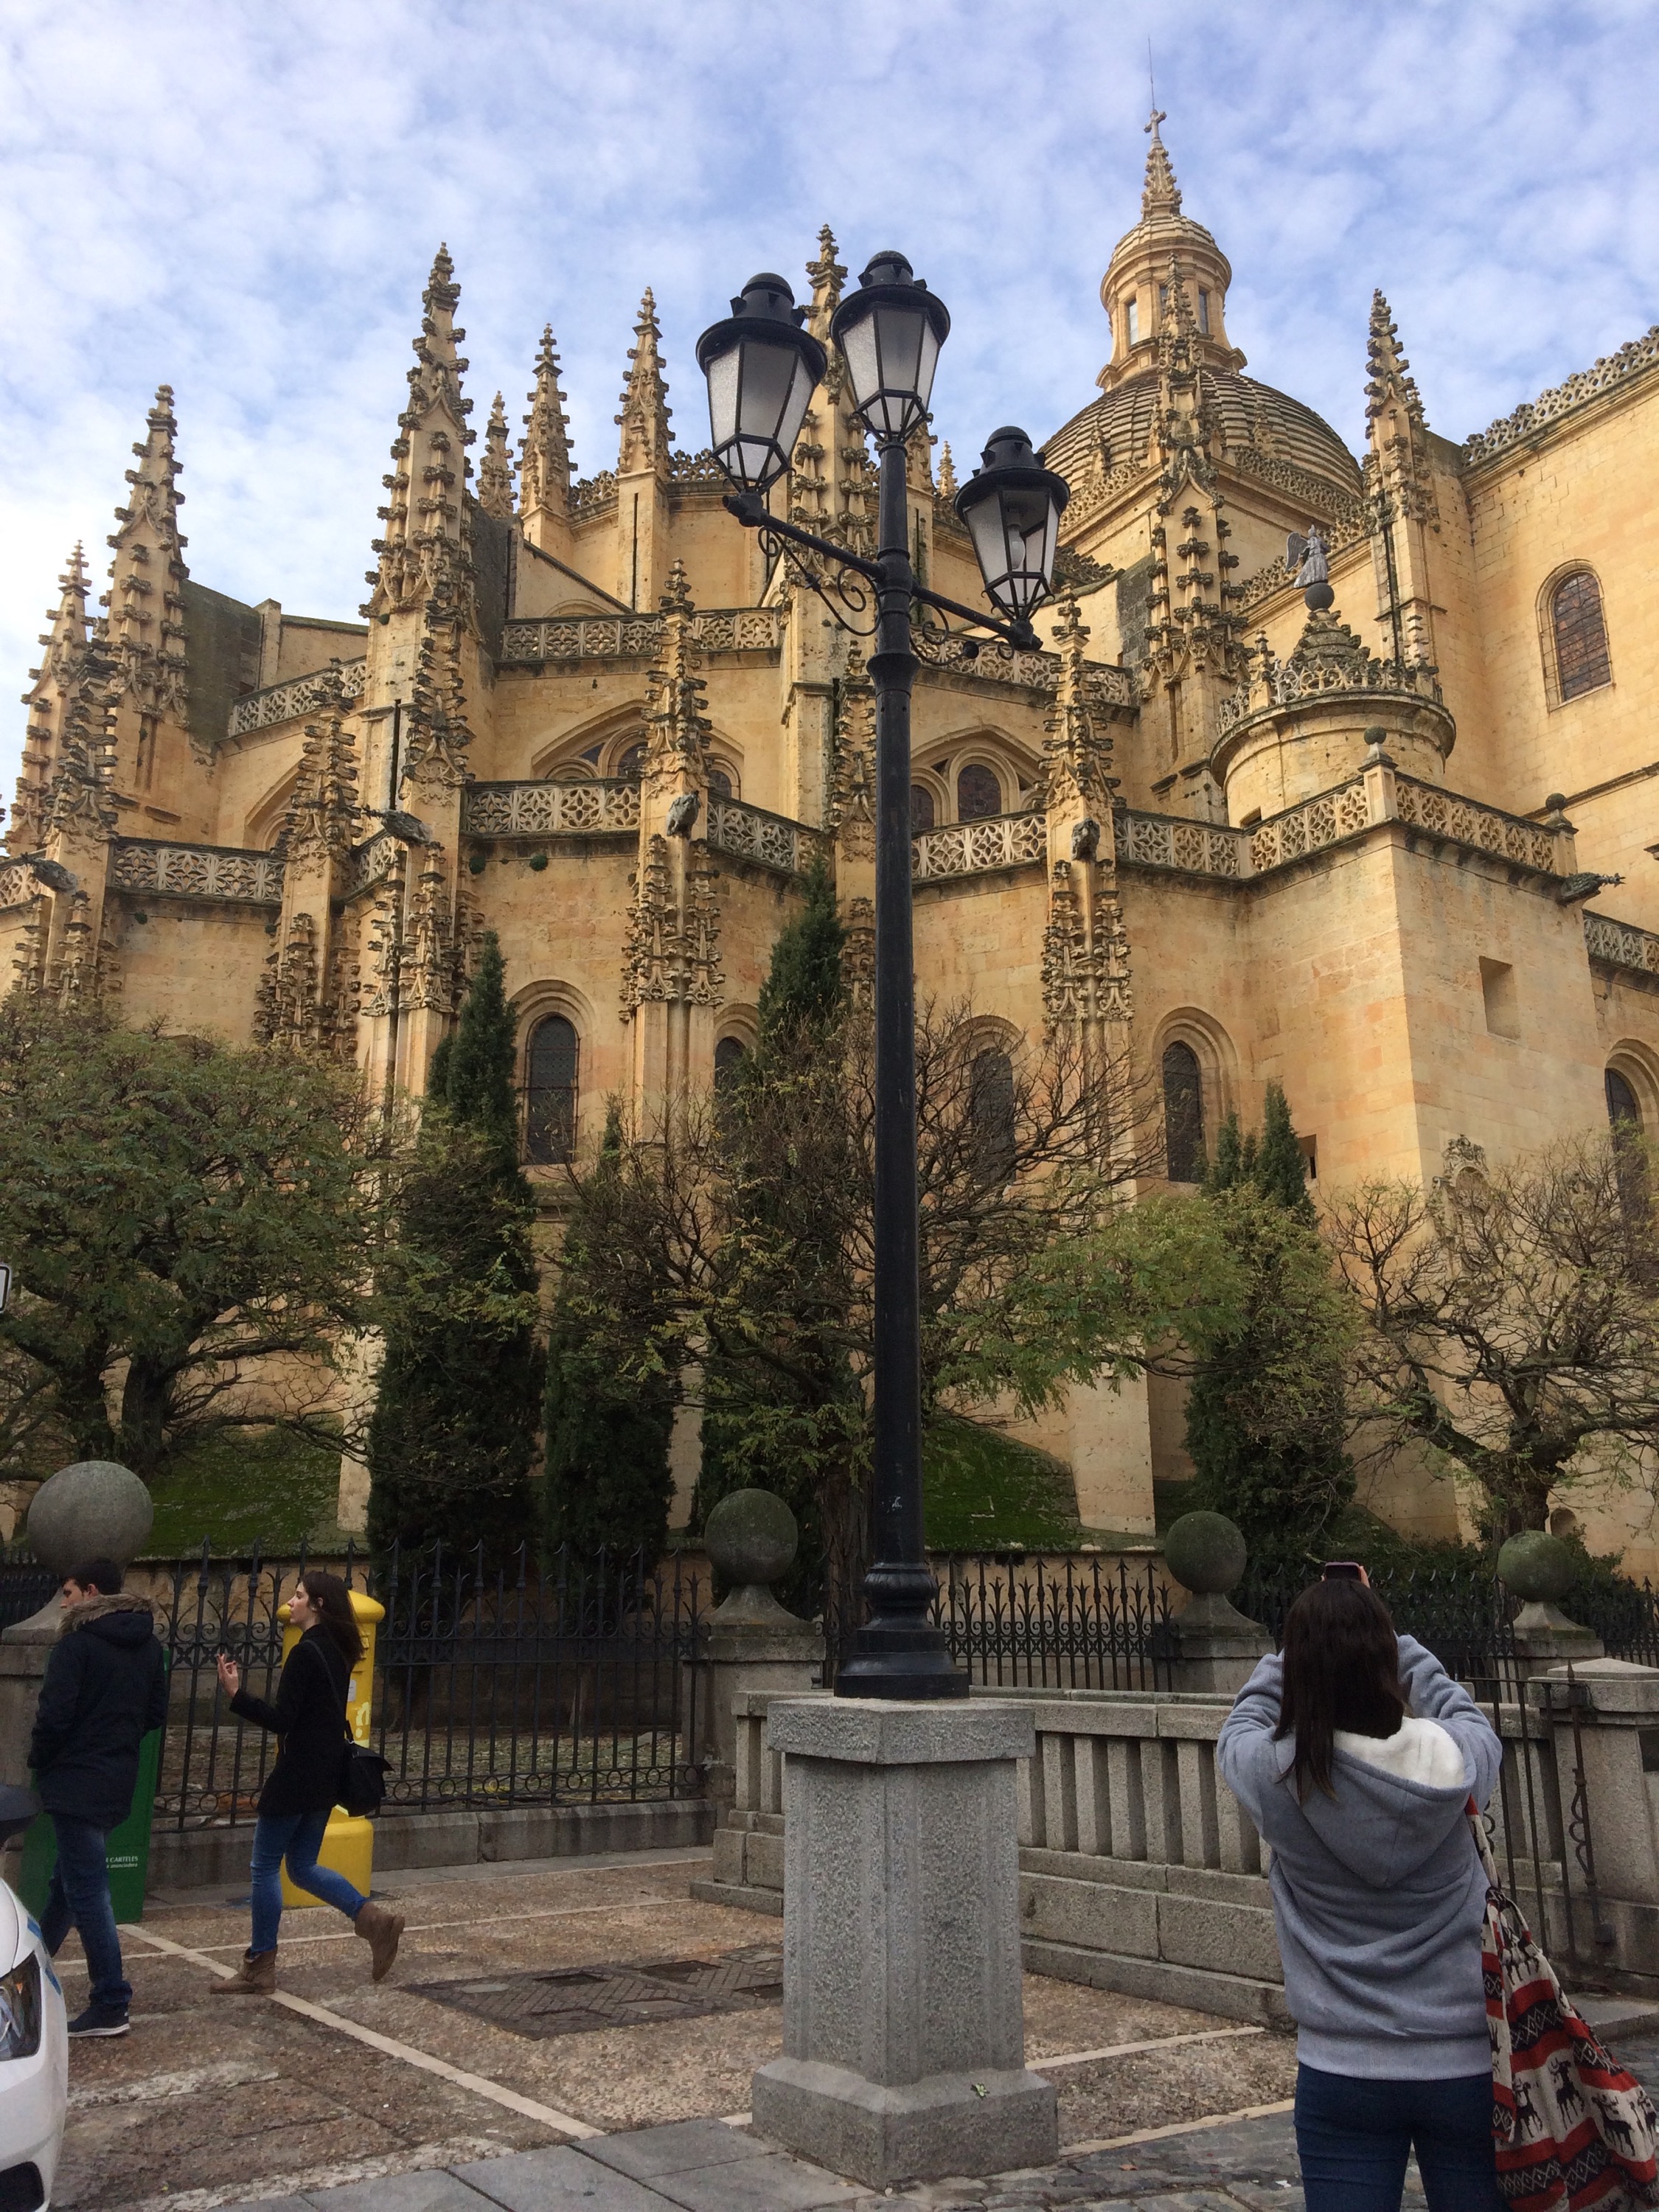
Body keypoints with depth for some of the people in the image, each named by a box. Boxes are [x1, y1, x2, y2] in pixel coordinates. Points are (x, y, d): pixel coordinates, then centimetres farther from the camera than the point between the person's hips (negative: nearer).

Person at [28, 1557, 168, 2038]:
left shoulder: (77, 1643, -15)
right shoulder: (148, 1645, 8)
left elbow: (55, 1715, -18)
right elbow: (156, 1713, 11)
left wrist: (38, 1762, -1)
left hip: (76, 1781, -8)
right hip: (119, 1781, 8)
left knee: (86, 1889, -4)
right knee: (69, 1876, 23)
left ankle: (111, 2006, -3)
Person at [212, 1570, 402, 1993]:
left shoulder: (305, 1652, -17)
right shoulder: (337, 1653, 11)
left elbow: (281, 1720, -20)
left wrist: (236, 1693, -21)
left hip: (298, 1776, -9)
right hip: (326, 1778, 9)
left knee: (266, 1868, 4)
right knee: (303, 1867, 16)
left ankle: (259, 1969, 12)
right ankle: (374, 1920, 5)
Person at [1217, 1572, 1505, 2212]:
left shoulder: (1276, 1776, -16)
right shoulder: (1455, 1763, -15)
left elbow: (1242, 1724, 9)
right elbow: (1462, 1712, 10)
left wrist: (1310, 1647, 15)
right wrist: (1377, 1635, 18)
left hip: (1342, 2069, -1)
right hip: (1465, 2062, 1)